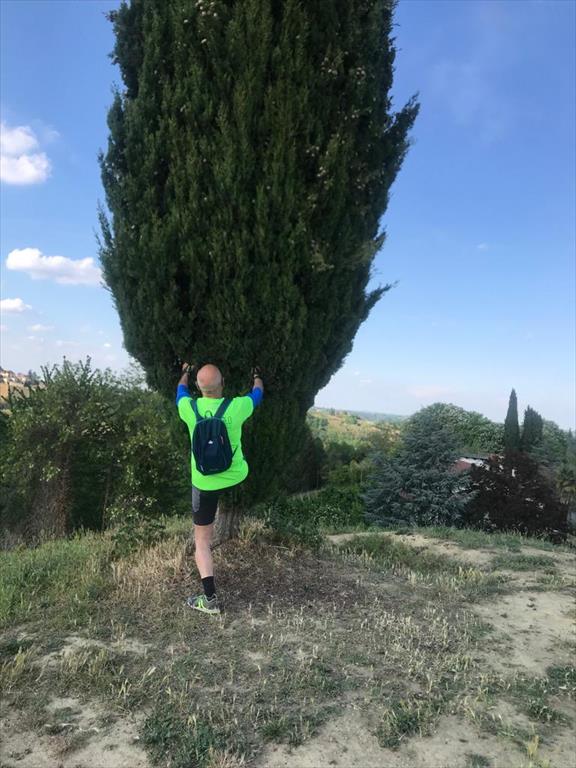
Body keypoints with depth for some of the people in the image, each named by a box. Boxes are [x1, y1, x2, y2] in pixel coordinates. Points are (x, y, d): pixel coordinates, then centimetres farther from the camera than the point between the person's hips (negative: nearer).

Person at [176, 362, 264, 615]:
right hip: (236, 477, 1)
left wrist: (185, 373, 32)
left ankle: (210, 598, 8)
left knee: (202, 540, 11)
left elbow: (181, 390, 11)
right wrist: (257, 377, 28)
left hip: (204, 483, 0)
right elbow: (257, 393, 6)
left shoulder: (188, 408, -14)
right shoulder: (236, 407, -17)